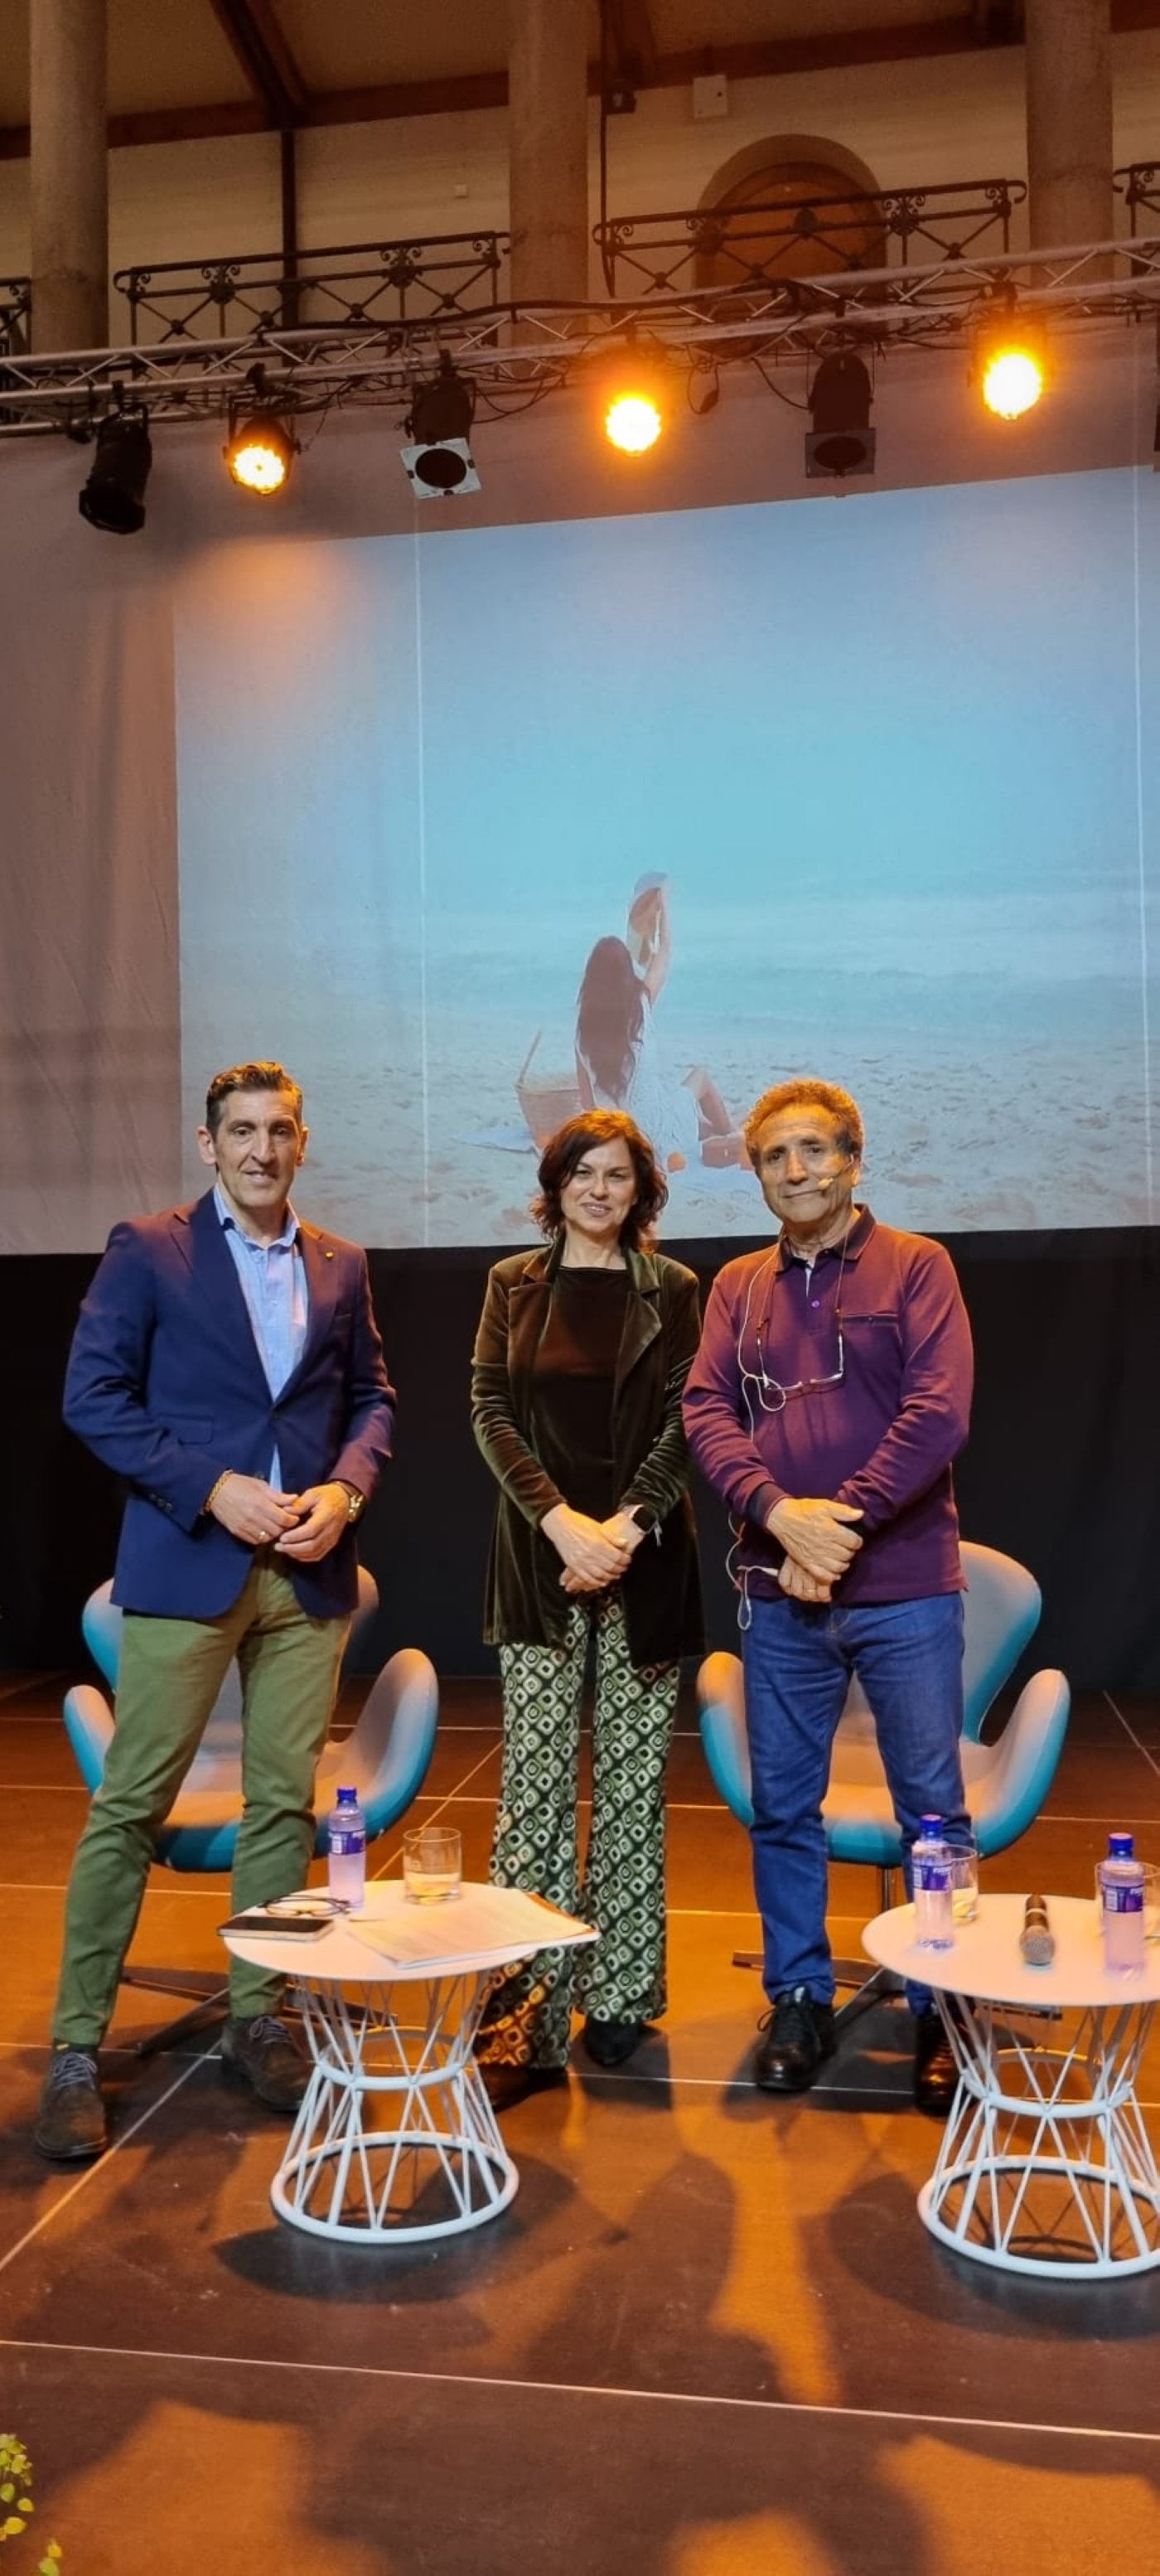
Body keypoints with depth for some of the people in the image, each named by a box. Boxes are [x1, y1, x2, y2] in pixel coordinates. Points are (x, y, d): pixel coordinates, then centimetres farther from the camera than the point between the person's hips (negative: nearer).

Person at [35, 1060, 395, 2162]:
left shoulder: (341, 1266, 11)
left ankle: (255, 2018, 23)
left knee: (285, 1801, 9)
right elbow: (93, 1396, -5)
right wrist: (213, 1488, -14)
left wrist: (344, 1490, -5)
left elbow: (371, 1398, 15)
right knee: (129, 1805, 0)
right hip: (186, 1564, -4)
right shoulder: (147, 1250, 0)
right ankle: (75, 2048, 11)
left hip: (308, 1571, 4)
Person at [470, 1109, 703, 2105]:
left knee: (633, 1779, 5)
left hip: (646, 1561, 0)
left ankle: (621, 1995, 16)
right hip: (541, 1562, 0)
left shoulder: (671, 1289, 5)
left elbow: (683, 1423, 0)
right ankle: (527, 2012, 4)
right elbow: (492, 1412, 1)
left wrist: (626, 1525, -13)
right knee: (535, 1781, -1)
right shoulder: (514, 1285, 8)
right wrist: (562, 1520, -12)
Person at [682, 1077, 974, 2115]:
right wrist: (781, 1510, -17)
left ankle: (944, 2008, 22)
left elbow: (939, 1411, -11)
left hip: (904, 1588, -3)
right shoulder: (738, 1286, 9)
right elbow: (706, 1411, -1)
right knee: (782, 1806, 11)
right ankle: (799, 1997, 26)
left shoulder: (915, 1266, -1)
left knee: (932, 1806, 6)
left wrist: (844, 1522, -15)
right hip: (780, 1591, 3)